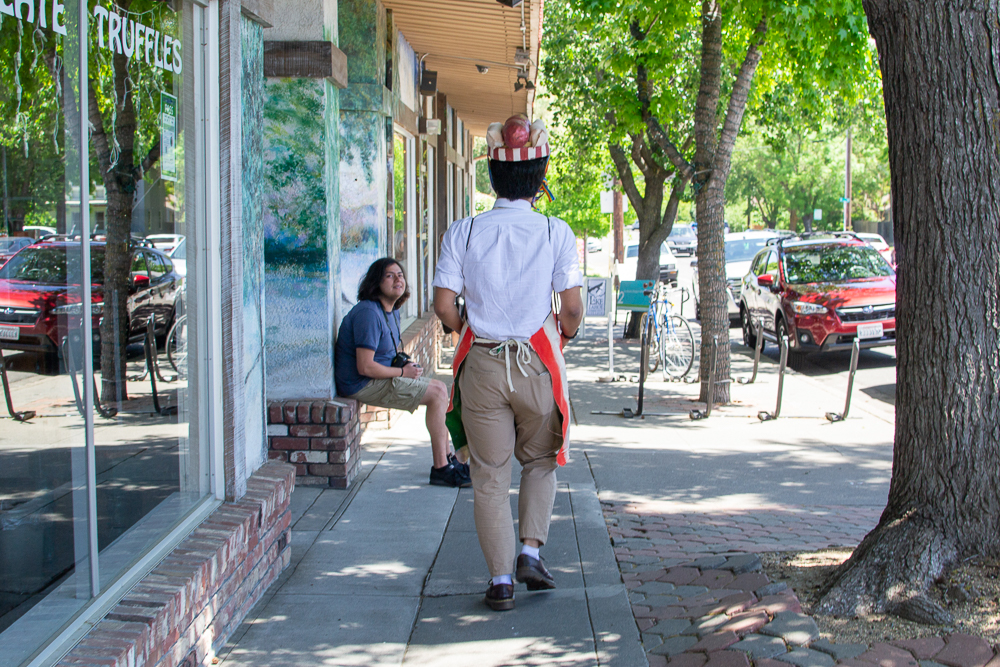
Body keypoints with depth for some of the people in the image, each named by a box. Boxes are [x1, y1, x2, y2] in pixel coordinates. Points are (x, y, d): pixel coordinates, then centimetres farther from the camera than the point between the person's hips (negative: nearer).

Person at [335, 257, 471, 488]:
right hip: (362, 385, -10)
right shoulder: (369, 313, -21)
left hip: (382, 377, 10)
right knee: (437, 393, -14)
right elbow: (365, 367, -26)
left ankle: (447, 459, 12)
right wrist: (402, 371, -14)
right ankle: (441, 468, -11)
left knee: (440, 388, 8)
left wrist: (406, 363, 5)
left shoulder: (393, 312, 11)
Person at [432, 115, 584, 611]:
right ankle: (530, 551, 8)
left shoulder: (463, 232, -3)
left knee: (489, 475, 8)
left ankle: (500, 579, 10)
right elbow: (572, 306, -6)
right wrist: (564, 334, 15)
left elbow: (443, 303, -5)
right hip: (538, 363, 0)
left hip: (482, 363, 1)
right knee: (539, 462, 20)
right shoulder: (556, 233, -5)